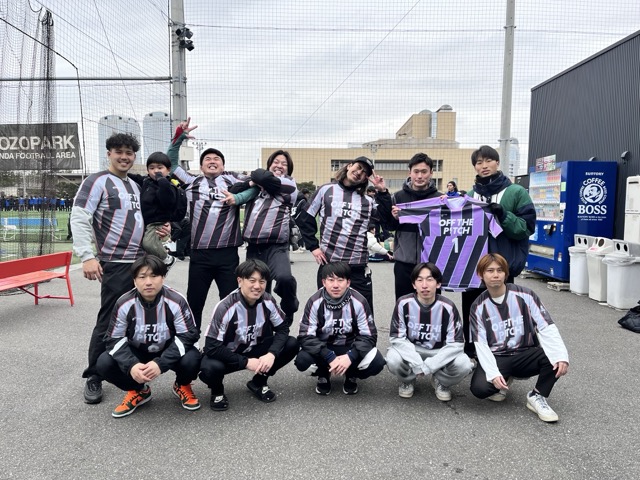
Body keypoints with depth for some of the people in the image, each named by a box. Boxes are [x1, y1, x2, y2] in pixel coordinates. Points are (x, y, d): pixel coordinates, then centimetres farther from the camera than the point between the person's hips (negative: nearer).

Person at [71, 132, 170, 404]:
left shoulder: (134, 186, 17)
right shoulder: (97, 182, -7)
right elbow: (79, 219, -16)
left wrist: (156, 230, 7)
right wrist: (87, 256, -25)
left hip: (141, 262, 8)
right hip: (116, 266, -8)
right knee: (108, 322, -4)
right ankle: (93, 378, 11)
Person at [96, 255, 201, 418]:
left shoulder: (176, 302, -23)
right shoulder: (124, 304, -18)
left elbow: (188, 336, -21)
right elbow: (114, 339, -12)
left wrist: (160, 363, -34)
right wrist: (131, 365, -31)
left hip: (169, 352, -2)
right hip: (137, 353, 2)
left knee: (191, 360, -32)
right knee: (104, 364, -22)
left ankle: (182, 386, 7)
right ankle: (138, 391, 8)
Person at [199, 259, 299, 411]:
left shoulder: (267, 301, -15)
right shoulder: (225, 307, -27)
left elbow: (282, 328, -6)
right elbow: (212, 347, -26)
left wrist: (271, 354, -25)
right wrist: (246, 362, -27)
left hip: (255, 351, 4)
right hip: (227, 355, -4)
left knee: (291, 344, -16)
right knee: (209, 369, -37)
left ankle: (258, 382, 8)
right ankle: (217, 391, 3)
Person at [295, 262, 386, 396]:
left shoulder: (359, 302, -17)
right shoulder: (315, 302, -16)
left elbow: (369, 336, -14)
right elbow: (306, 336, -18)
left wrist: (350, 357, -31)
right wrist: (330, 358, -31)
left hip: (350, 349, 0)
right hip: (323, 349, 0)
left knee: (376, 362, -28)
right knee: (302, 361, -30)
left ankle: (351, 376, 6)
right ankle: (324, 375, 6)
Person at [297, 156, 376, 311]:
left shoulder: (368, 202, 9)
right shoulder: (326, 190, 6)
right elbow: (305, 218, 9)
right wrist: (313, 246, 1)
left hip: (358, 267, 1)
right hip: (328, 263, -1)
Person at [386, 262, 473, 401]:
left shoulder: (448, 307, -16)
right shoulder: (404, 303, -17)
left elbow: (456, 343, -16)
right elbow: (396, 338, -15)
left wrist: (428, 366, -24)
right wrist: (417, 364, -27)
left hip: (439, 353, 1)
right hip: (410, 352, 0)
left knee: (463, 365, -28)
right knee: (393, 359, -33)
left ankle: (441, 382, 7)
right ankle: (407, 380, 5)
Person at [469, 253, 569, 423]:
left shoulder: (525, 295, -7)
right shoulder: (478, 306, -4)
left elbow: (547, 328, -13)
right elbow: (481, 344, -9)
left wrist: (561, 356, -29)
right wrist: (493, 373, -23)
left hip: (525, 355, 0)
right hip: (496, 358, 0)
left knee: (556, 359, -29)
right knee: (480, 388, -27)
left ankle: (537, 397, -3)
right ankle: (505, 378, 9)